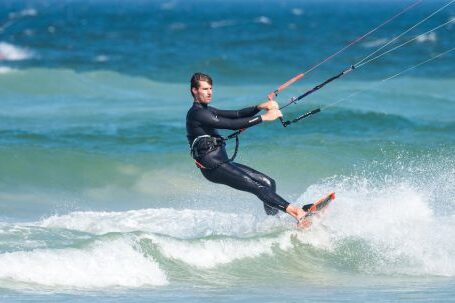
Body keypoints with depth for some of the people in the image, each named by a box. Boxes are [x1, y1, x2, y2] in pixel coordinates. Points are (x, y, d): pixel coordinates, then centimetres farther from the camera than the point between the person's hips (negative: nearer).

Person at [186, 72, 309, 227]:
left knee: (269, 183, 2)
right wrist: (264, 117, -18)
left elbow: (236, 115, 12)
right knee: (258, 188, -22)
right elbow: (231, 124, -19)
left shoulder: (207, 111, 20)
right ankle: (297, 212, -32)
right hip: (213, 166, -10)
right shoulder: (197, 113, -11)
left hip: (223, 162, 10)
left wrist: (260, 107, -5)